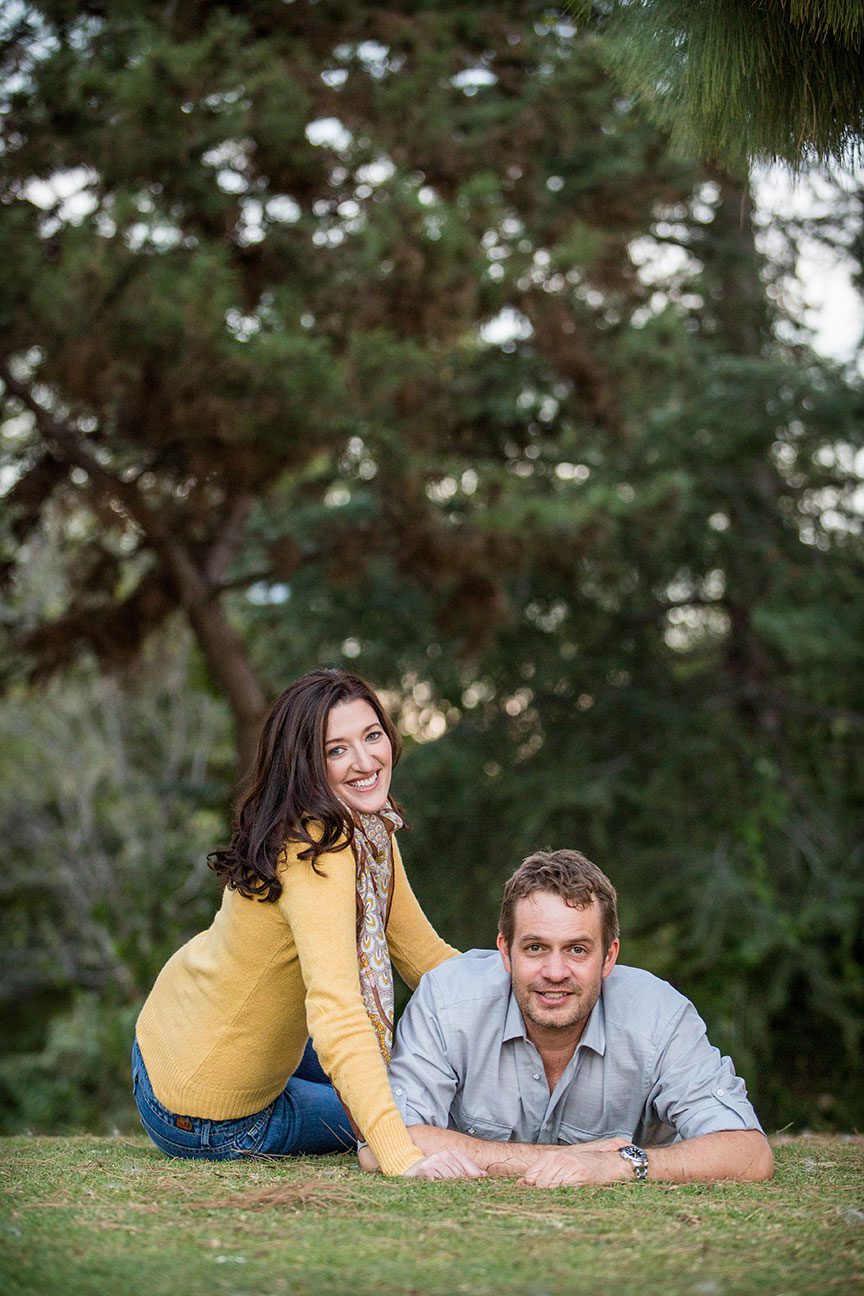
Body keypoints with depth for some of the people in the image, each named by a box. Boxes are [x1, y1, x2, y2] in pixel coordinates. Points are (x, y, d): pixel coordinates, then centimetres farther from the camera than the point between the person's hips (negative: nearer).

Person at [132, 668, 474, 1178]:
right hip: (206, 1121, -9)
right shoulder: (319, 853, -31)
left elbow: (422, 952, 3)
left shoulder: (371, 828, -3)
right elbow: (337, 1015, -41)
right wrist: (404, 1157, -49)